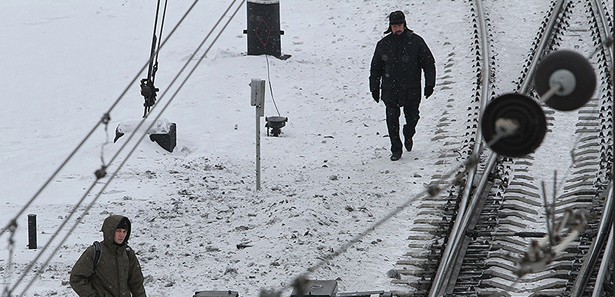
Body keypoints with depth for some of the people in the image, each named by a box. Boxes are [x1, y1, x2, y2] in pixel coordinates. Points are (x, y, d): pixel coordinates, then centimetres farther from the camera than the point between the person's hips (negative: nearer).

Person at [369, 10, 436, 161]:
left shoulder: (416, 41, -2)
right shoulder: (383, 44, 3)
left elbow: (429, 63, 3)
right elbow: (375, 68, 12)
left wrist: (429, 84, -3)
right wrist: (374, 88, 9)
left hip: (411, 90, -1)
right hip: (390, 90, 1)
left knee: (412, 117, 5)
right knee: (392, 120, -3)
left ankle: (408, 136, 38)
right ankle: (396, 150, 7)